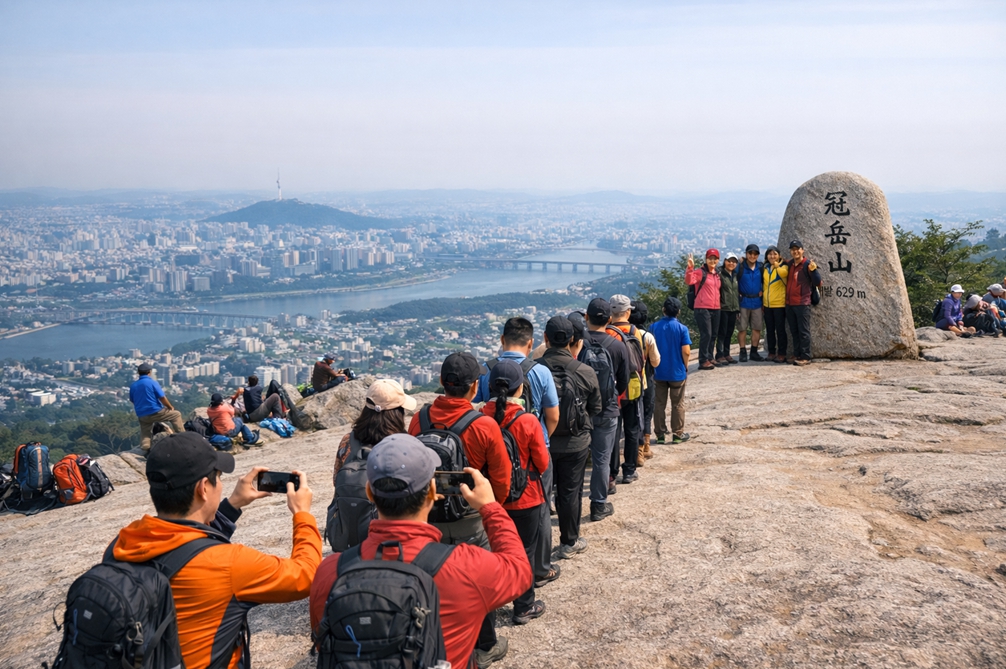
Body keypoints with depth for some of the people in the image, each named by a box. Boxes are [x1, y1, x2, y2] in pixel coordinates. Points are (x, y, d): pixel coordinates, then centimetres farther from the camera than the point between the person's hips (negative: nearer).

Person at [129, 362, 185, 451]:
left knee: (145, 435, 22)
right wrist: (170, 407, 5)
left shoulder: (133, 385, 6)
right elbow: (162, 398, -12)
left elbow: (132, 400, 17)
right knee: (176, 415, 13)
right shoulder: (152, 383, -10)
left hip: (142, 416, 5)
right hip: (156, 412, -5)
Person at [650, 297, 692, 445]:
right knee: (678, 404, 10)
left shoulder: (654, 327, -4)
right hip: (677, 372, -2)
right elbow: (686, 351, -15)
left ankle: (660, 434, 14)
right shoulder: (682, 328, -11)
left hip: (659, 372, 2)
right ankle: (678, 434, 16)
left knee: (659, 404, 10)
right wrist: (685, 366, 3)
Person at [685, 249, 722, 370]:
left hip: (716, 309, 7)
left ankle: (710, 358, 22)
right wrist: (690, 268, -37)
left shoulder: (717, 274, 16)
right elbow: (689, 281, -24)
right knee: (706, 334, -11)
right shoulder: (700, 272, -6)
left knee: (713, 335, 11)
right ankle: (703, 361, -6)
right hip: (703, 308, -7)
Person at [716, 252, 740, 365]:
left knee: (729, 333, 10)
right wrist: (718, 303, -18)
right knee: (722, 332, -4)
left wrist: (738, 308, 18)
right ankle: (720, 356, -1)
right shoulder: (720, 274, -6)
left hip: (734, 308, 7)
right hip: (723, 308, -7)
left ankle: (726, 354, 18)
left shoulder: (735, 275, 16)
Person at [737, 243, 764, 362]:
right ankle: (743, 352, 8)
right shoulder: (740, 267, -4)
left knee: (757, 328, 5)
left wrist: (762, 291, 6)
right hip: (743, 301, -3)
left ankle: (754, 352, 14)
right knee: (742, 328, 0)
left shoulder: (761, 267, 8)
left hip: (757, 302, 4)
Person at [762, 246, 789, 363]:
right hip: (767, 304, 6)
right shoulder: (765, 268, 12)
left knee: (780, 329, -2)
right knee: (769, 330, 10)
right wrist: (762, 292, 16)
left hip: (779, 304, -6)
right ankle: (771, 352, 17)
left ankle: (781, 354, 2)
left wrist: (777, 265, -24)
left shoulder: (783, 266, -6)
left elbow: (784, 273, -31)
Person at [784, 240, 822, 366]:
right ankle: (797, 355, 18)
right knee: (794, 331, 11)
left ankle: (805, 357, -1)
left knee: (804, 331, -3)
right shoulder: (789, 264, 10)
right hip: (789, 303, 7)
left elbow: (818, 282, -10)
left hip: (802, 303, -7)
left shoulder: (807, 264, -8)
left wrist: (813, 270, -28)